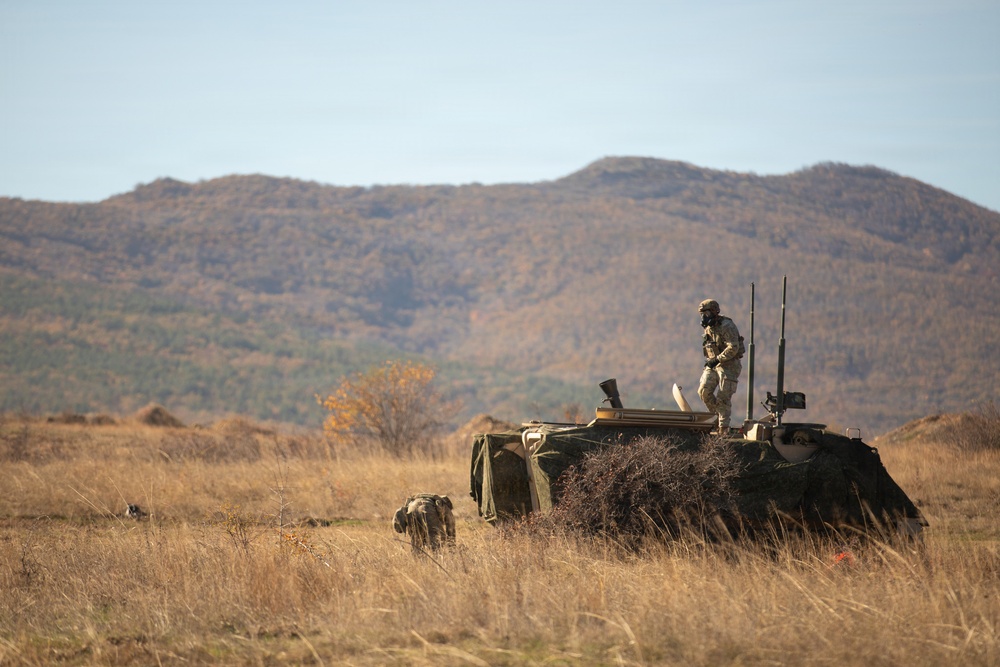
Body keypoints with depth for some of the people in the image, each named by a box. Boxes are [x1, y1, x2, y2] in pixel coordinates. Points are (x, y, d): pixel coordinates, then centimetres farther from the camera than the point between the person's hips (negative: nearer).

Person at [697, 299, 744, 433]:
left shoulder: (726, 326, -16)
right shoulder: (708, 327, 11)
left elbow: (733, 348, -24)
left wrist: (717, 359, -24)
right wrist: (709, 360, 10)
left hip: (729, 365, -8)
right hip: (713, 365, 8)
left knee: (724, 397, -8)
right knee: (704, 391, -6)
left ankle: (723, 427, -1)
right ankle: (717, 415, 11)